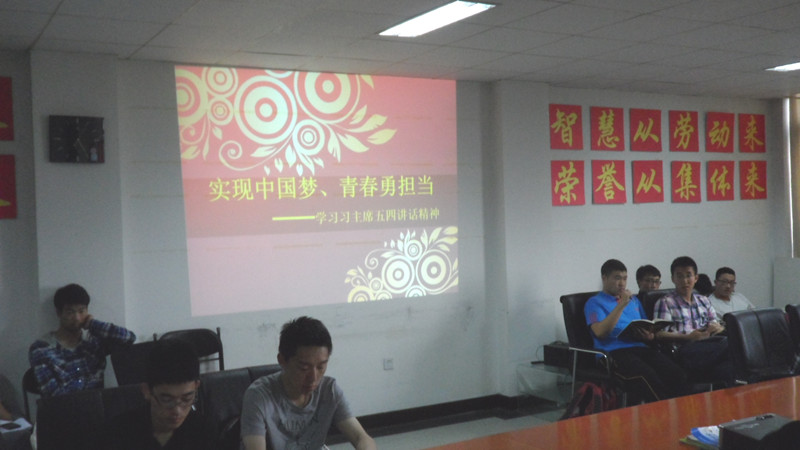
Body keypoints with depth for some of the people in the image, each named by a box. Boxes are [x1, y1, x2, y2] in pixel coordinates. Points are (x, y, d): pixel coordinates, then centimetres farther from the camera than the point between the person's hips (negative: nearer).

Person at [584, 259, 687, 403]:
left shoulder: (634, 300, 30)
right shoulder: (595, 303, 9)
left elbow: (647, 328, 31)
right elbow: (600, 332, -10)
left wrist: (650, 336, 5)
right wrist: (621, 305, -12)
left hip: (641, 347, 6)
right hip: (614, 351, -6)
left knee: (678, 375, -23)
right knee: (648, 377, -36)